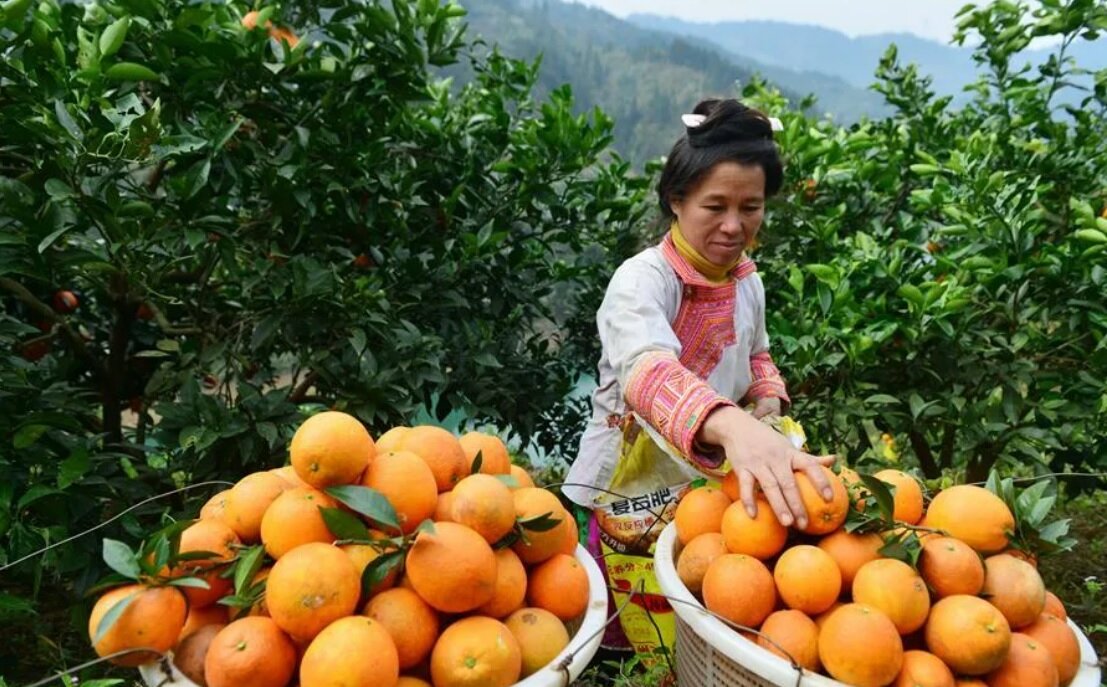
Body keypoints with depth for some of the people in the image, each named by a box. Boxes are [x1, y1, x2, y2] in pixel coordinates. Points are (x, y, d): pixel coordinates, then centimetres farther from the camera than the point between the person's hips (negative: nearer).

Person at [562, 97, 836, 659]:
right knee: (667, 655, 7)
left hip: (715, 485, 6)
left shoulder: (748, 281, 0)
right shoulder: (643, 280, -23)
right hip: (635, 493, -6)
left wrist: (769, 397, -4)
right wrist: (734, 427, -63)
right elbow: (649, 372, -44)